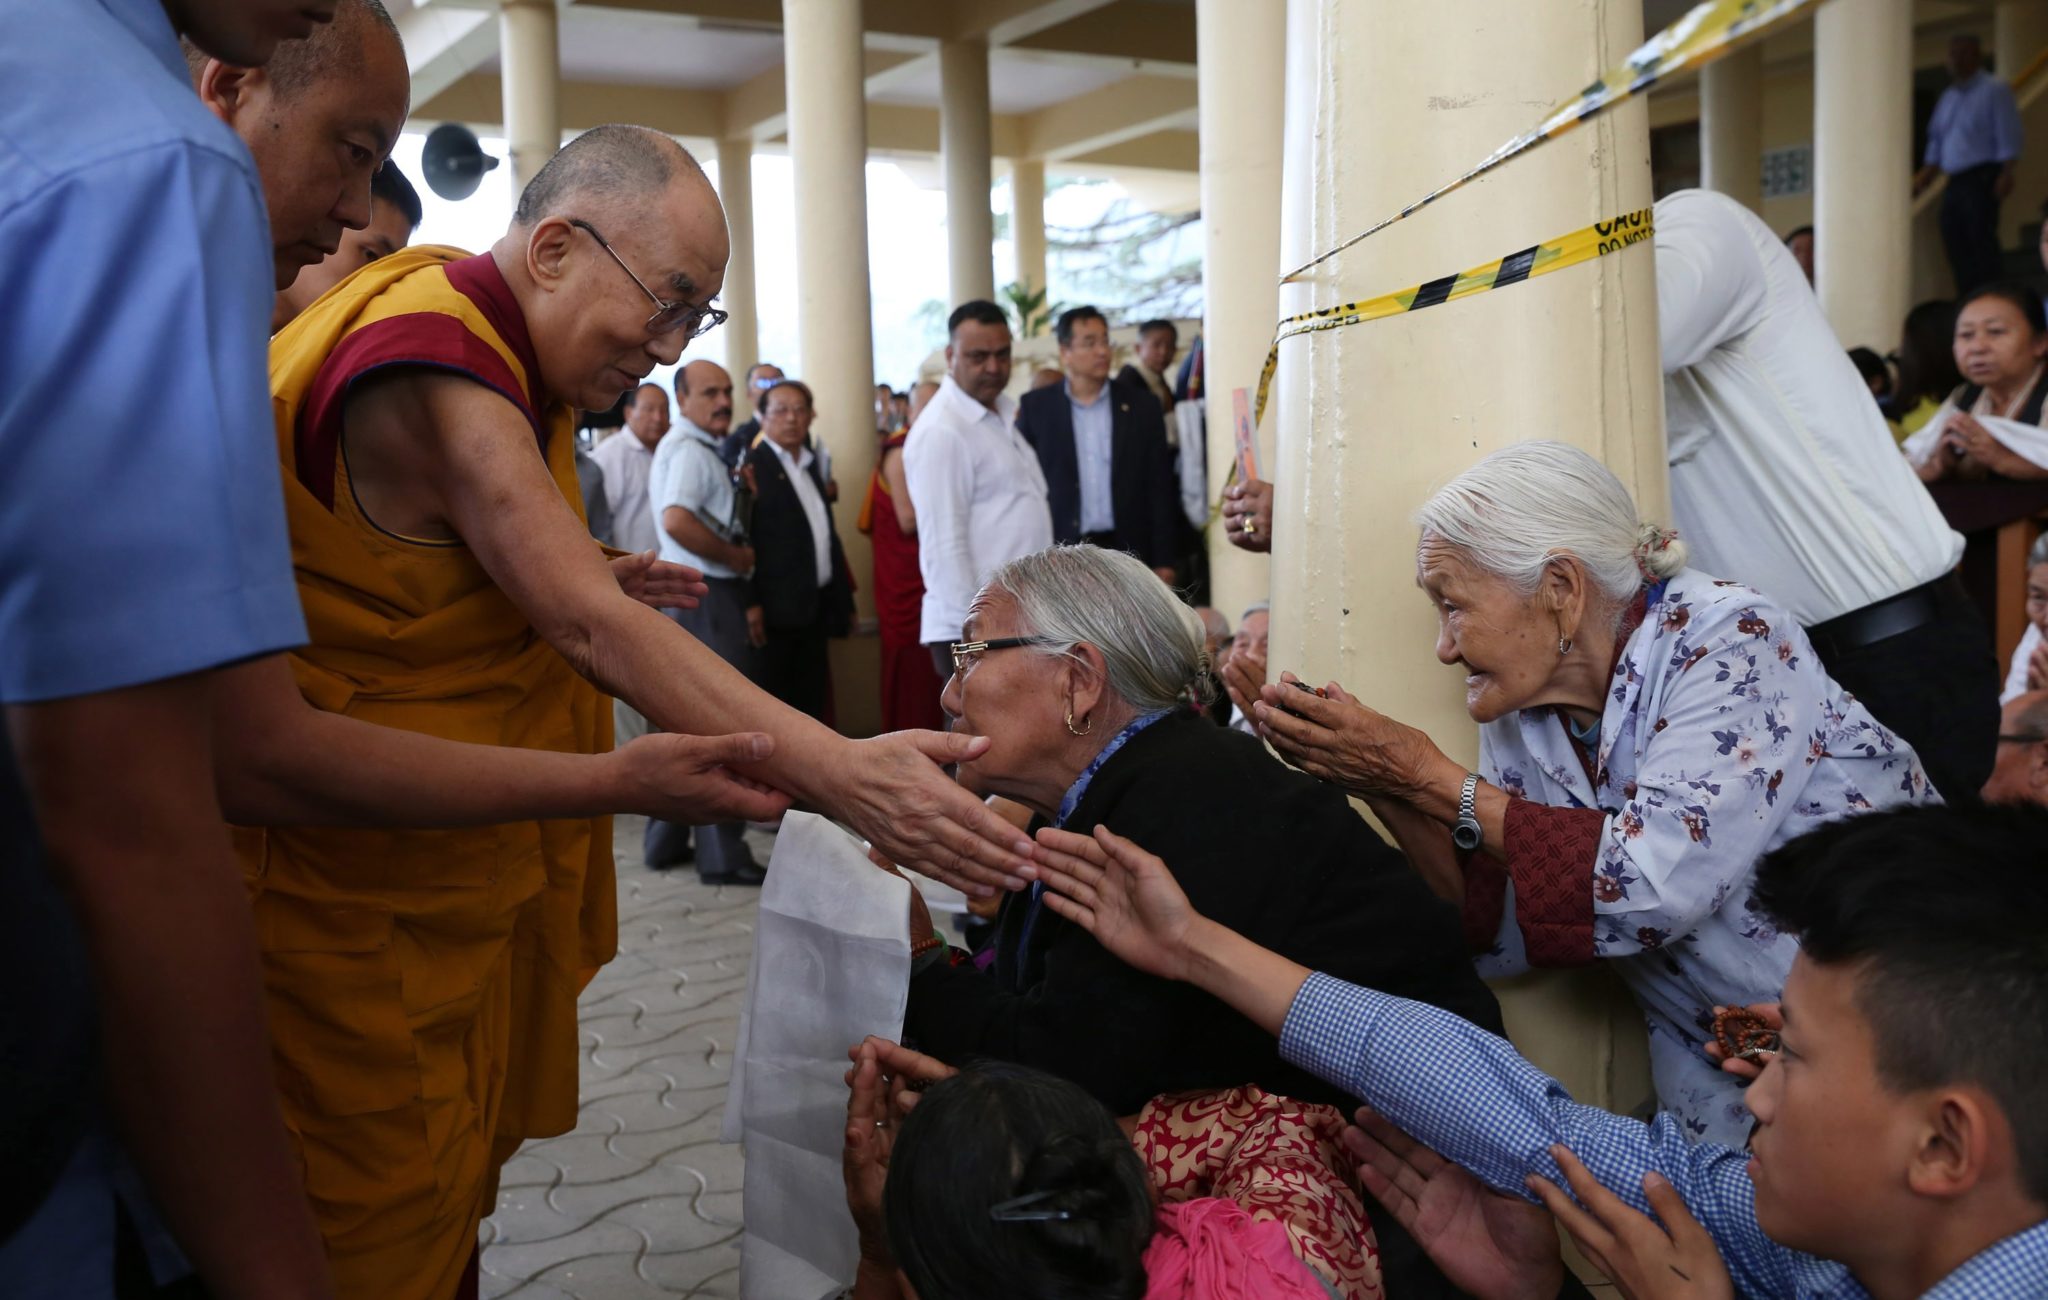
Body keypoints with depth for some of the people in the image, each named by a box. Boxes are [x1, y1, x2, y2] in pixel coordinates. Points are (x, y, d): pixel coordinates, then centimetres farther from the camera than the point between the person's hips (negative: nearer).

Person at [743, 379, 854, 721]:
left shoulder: (811, 466, 17)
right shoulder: (752, 465, -7)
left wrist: (843, 600, 16)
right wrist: (750, 603, -21)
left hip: (816, 606, 7)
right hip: (775, 610, -7)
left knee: (812, 701, 11)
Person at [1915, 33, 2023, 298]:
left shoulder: (1994, 90, -2)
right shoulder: (1948, 98, 19)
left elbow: (2008, 138, -9)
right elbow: (1936, 141, 23)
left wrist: (2006, 175, -17)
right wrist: (1926, 175, 13)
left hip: (1981, 178, -7)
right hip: (1955, 182, 7)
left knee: (1981, 242, -11)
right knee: (1955, 246, 5)